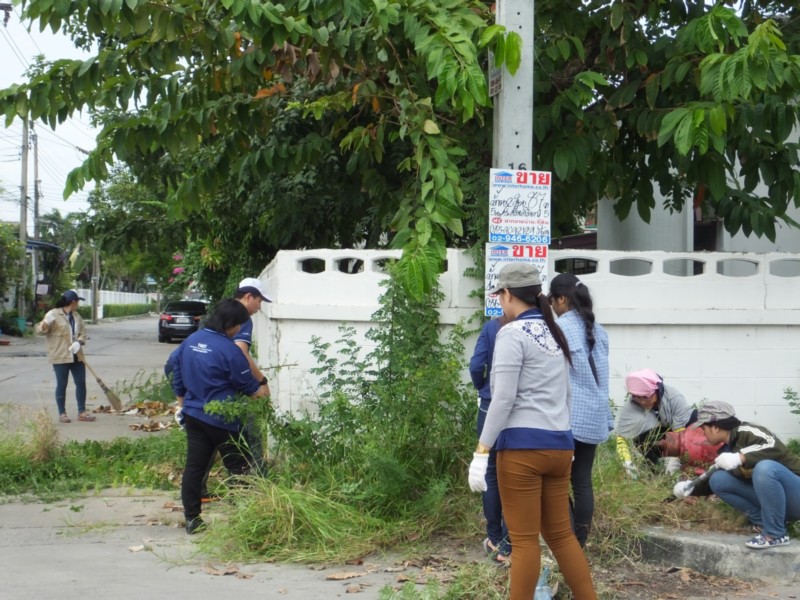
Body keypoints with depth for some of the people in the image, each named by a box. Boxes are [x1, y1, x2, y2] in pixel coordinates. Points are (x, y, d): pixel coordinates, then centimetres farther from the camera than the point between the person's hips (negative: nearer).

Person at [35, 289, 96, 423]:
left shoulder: (76, 315, 12)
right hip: (60, 356, -7)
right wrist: (44, 325, -38)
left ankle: (82, 412, 14)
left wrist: (79, 342, -8)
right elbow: (39, 330, -14)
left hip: (76, 356, 7)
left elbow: (82, 331, 14)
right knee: (62, 384, 0)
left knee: (81, 382, 6)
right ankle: (62, 413, 9)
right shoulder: (53, 314, -10)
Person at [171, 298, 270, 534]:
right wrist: (259, 391, 16)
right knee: (240, 468, 5)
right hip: (221, 419, -7)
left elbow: (178, 380, 16)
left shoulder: (189, 342, 6)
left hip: (193, 415, 7)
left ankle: (192, 518, 10)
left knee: (194, 467, 8)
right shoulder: (228, 349, -17)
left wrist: (183, 404, 28)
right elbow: (246, 384, -5)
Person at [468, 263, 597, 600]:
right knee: (561, 534, 14)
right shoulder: (555, 333, 15)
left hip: (523, 446, -8)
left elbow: (503, 399, -14)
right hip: (559, 446, 8)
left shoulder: (512, 333, -8)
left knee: (524, 539, -1)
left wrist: (481, 452, -14)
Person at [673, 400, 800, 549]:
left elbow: (775, 447, -32)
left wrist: (740, 458, -38)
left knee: (765, 467, -37)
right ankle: (763, 523, 0)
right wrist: (691, 487, 7)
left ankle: (776, 534, -22)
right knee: (718, 480, 0)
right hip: (770, 495, 8)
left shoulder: (746, 432, -15)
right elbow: (712, 482, 22)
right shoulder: (726, 451, 9)